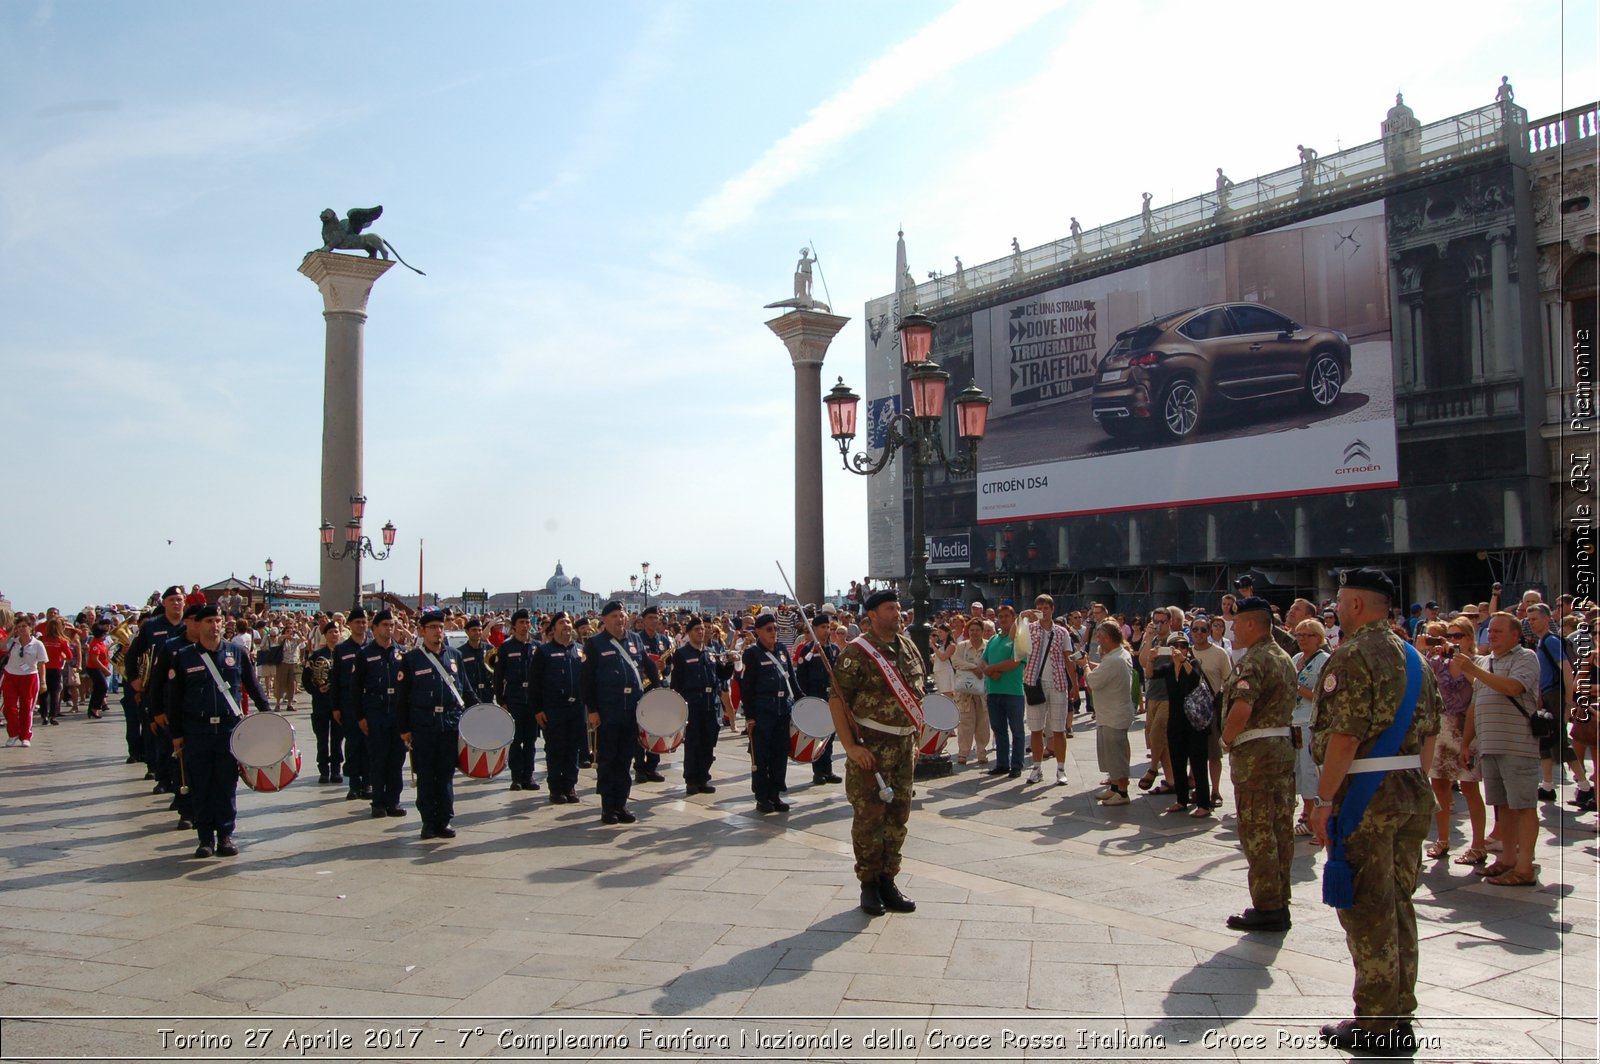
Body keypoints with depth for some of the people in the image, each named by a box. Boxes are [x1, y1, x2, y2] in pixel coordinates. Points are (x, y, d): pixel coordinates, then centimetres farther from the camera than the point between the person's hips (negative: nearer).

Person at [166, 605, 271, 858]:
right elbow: (173, 698, 4)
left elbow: (253, 685, 12)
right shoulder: (184, 657, 1)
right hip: (196, 731, -1)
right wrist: (176, 734, 2)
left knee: (227, 785, 4)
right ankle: (206, 837, 15)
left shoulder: (237, 653, 5)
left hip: (230, 729, 1)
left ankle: (225, 835, 15)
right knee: (200, 787, 5)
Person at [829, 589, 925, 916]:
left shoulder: (908, 647, 9)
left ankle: (888, 881, 23)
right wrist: (850, 745, -20)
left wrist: (916, 736, 14)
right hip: (870, 748, -6)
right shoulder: (857, 652, -12)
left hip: (904, 745, 6)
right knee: (869, 816, 1)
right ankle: (869, 885, 14)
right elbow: (836, 699, -15)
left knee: (898, 815, 11)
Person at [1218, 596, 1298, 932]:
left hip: (1255, 751, -9)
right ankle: (1280, 902, 19)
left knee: (1257, 831, -3)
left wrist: (1226, 740, -13)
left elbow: (1242, 708, -29)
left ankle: (1267, 908, 0)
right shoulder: (1284, 658, 15)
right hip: (1284, 744, 9)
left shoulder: (1254, 660, -16)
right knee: (1280, 828, 12)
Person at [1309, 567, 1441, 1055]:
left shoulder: (1351, 656, -14)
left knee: (1367, 909, 0)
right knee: (1398, 902, 15)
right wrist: (1415, 782, 20)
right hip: (1412, 791, 8)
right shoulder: (1413, 657, 12)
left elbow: (1344, 736, -20)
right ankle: (1400, 1013, 24)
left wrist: (1324, 800, -16)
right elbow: (1429, 732, 15)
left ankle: (1374, 1023, 7)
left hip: (1365, 794, -8)